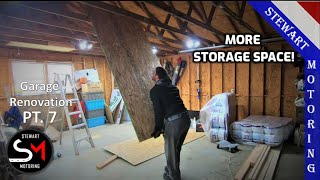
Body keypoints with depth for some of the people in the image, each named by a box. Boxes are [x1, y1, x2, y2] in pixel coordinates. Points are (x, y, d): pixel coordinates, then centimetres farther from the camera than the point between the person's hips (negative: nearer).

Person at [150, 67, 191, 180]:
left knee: (170, 151, 13)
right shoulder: (172, 87, 18)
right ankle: (172, 171, 44)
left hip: (174, 122, -8)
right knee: (176, 149, 25)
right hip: (186, 118, 8)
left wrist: (157, 129, 0)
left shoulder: (154, 90, -3)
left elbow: (158, 111, -8)